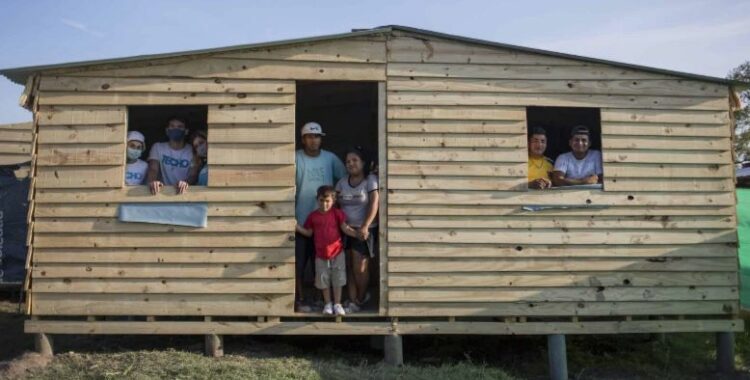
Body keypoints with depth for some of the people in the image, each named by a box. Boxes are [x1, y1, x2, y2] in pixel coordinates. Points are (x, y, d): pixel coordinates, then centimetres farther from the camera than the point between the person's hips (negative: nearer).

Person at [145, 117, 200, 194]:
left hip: (183, 192, -1)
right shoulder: (158, 147, 8)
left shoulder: (192, 150, 4)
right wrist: (152, 181, -29)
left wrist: (186, 182, -29)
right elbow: (153, 169, -5)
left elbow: (193, 175, -5)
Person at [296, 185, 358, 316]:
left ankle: (337, 304, 17)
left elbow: (345, 229, -8)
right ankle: (327, 304, 25)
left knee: (338, 280, 5)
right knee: (324, 280, 11)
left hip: (337, 252, -1)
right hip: (321, 254, 2)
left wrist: (357, 234, -22)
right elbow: (309, 233, 7)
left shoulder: (337, 213, -6)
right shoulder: (313, 216, -1)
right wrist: (297, 227, -6)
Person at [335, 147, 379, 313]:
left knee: (360, 268, -3)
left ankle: (361, 298, 20)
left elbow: (374, 204, -15)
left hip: (364, 230, -4)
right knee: (349, 267, 5)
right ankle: (352, 301, 14)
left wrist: (365, 227, -24)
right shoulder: (342, 182, 9)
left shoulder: (370, 180, -6)